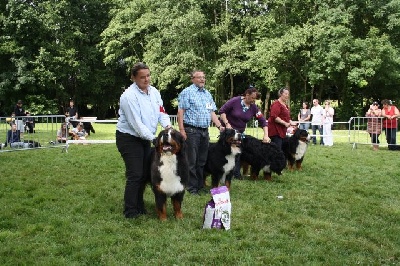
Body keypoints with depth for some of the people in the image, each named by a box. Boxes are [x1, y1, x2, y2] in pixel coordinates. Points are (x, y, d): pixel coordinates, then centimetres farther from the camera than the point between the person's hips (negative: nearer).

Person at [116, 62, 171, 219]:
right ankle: (130, 212, 0)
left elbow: (161, 112, 4)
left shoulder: (154, 92, 2)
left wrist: (167, 125, -16)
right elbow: (136, 123, -24)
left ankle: (139, 206, 26)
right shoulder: (129, 96, -21)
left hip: (145, 138, 8)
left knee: (145, 174, 12)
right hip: (128, 139, -8)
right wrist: (153, 138, -25)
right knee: (135, 175, -9)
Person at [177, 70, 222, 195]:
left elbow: (212, 113, 20)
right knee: (192, 161, -3)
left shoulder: (208, 94, 18)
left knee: (202, 161, 11)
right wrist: (182, 130, -16)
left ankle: (200, 185, 20)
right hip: (192, 130, -7)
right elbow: (180, 112, -9)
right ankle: (192, 187, 4)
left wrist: (220, 126, 7)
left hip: (205, 131, 7)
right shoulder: (187, 92, -3)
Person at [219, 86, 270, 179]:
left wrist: (266, 135, -17)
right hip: (228, 129, -4)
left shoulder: (254, 107, -7)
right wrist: (227, 124, -23)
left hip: (240, 131, 4)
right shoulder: (235, 101, -19)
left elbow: (263, 121, -7)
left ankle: (236, 173, 14)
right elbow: (222, 111, -14)